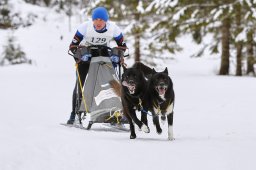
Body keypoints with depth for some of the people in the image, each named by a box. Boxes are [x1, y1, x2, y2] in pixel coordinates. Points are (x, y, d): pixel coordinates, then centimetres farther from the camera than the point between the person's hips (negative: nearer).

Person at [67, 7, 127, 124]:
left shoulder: (113, 29, -22)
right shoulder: (85, 27, -26)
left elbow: (122, 45, -9)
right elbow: (73, 46, -20)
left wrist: (117, 55, -28)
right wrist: (81, 55, -37)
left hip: (103, 54, 2)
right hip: (85, 55, -2)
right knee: (80, 84, -7)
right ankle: (75, 114, -1)